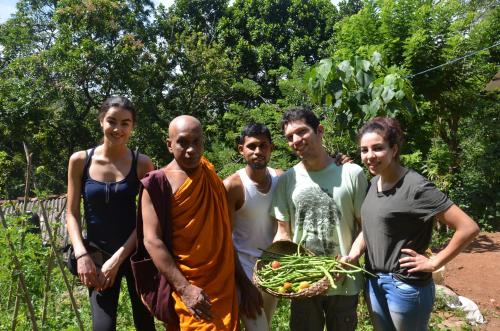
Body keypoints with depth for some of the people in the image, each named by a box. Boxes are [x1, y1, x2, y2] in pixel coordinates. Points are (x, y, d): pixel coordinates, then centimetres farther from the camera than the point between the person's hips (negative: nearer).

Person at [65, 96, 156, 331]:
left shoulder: (142, 164, -6)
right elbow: (72, 214, 0)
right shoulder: (80, 160, -3)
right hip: (97, 254, 0)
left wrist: (117, 259, -13)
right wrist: (81, 254, -12)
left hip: (136, 252, 0)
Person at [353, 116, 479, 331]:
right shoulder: (373, 183, 2)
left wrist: (434, 263, -14)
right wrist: (353, 254, -2)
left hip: (405, 286, -7)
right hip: (373, 281, 7)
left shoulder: (416, 187, -19)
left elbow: (468, 228, -19)